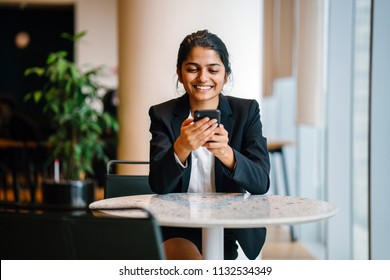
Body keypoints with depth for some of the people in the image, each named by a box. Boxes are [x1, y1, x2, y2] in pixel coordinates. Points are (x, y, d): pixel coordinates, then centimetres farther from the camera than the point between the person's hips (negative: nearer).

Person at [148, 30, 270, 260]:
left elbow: (261, 183, -11)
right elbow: (158, 185, -12)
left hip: (233, 230, 2)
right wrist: (181, 148, -33)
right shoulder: (163, 114, 0)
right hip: (178, 230, -1)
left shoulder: (247, 111, 1)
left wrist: (226, 153, -31)